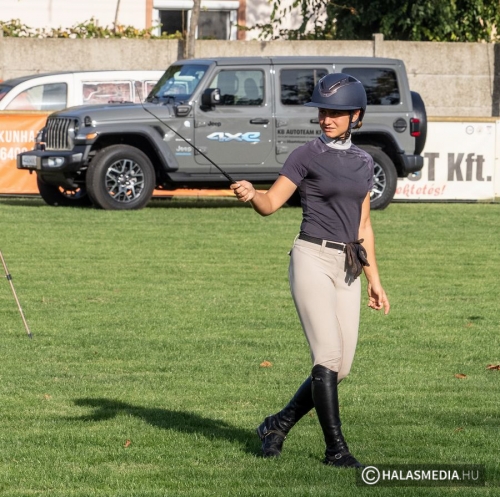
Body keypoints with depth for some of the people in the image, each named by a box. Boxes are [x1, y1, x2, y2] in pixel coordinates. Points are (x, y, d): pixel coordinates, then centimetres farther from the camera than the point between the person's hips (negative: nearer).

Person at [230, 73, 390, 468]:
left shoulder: (363, 162, 13)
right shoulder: (308, 155, -3)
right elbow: (271, 203, -9)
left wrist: (374, 280, 15)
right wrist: (250, 194, -32)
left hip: (347, 270, 6)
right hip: (313, 260, -6)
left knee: (339, 368, 4)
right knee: (328, 356, -14)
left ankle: (278, 425, 20)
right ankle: (335, 448, -9)